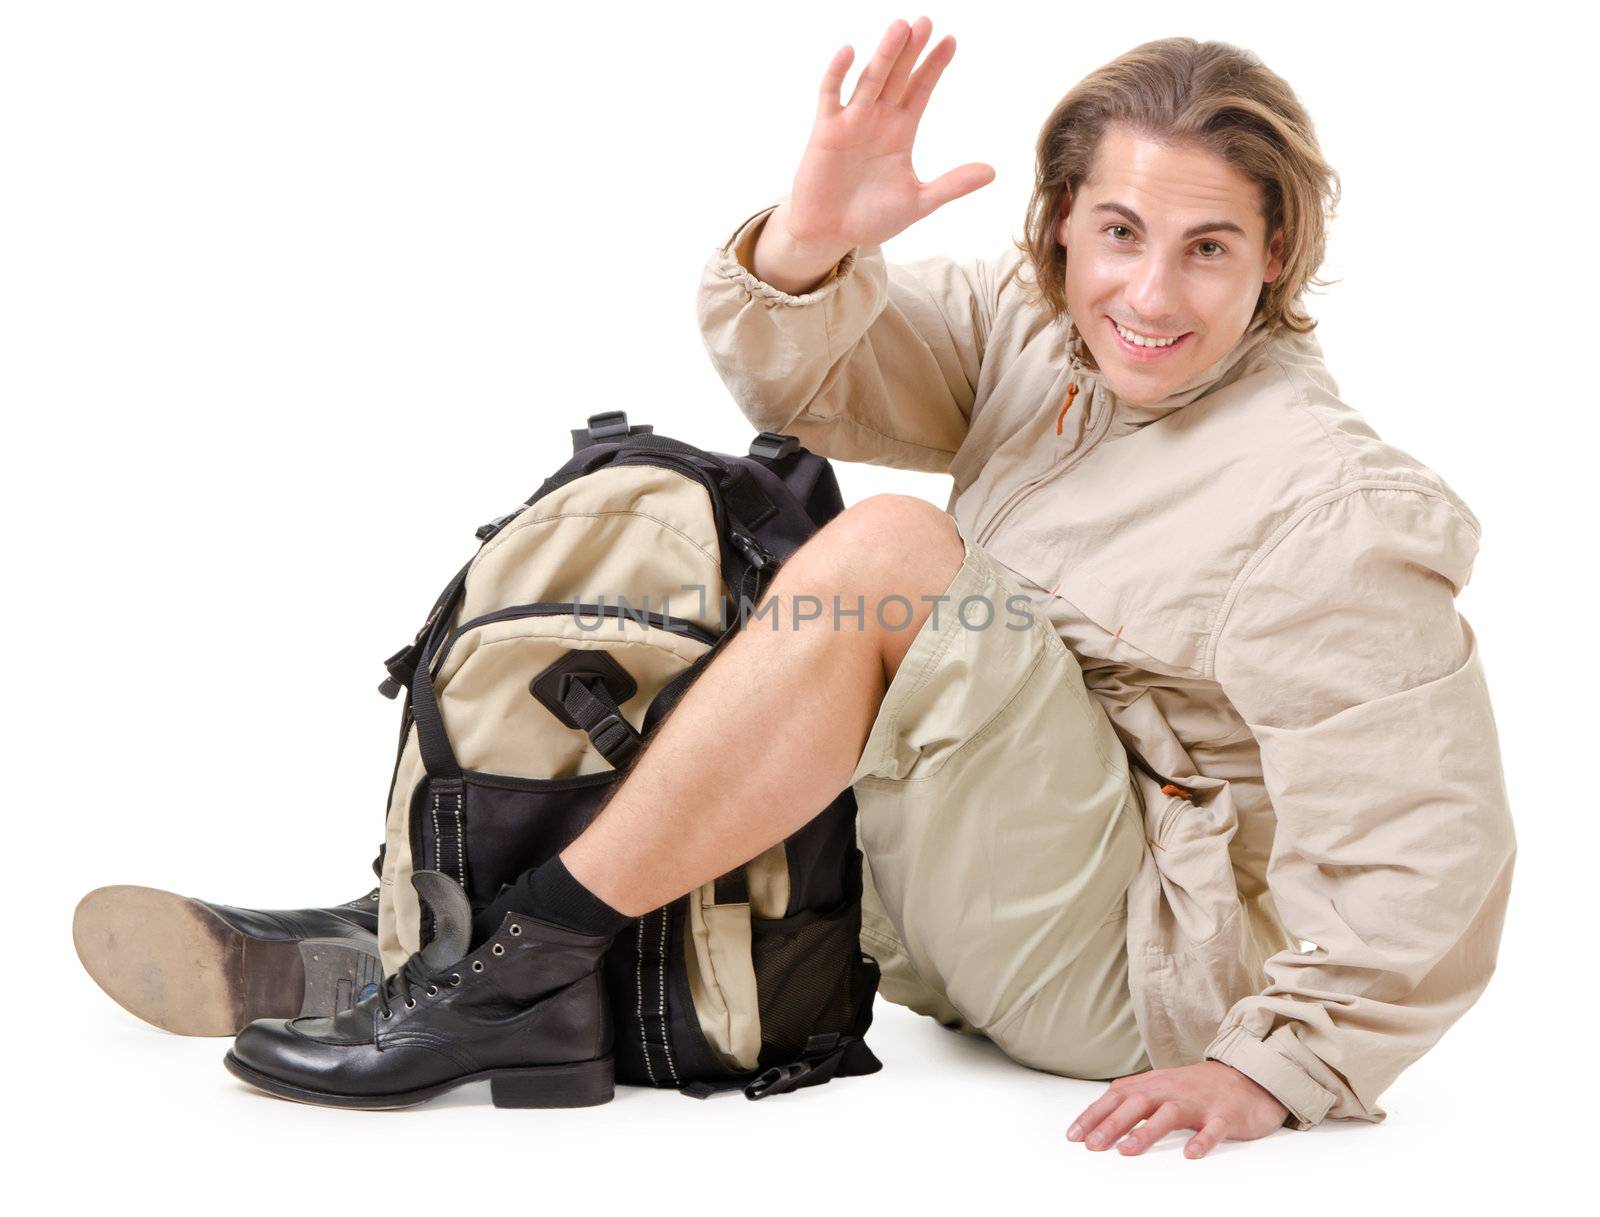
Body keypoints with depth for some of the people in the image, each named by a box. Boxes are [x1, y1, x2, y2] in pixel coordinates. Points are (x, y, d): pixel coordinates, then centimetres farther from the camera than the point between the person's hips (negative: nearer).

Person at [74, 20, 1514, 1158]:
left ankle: (512, 965, -22)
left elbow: (1429, 849, -21)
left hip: (1131, 973, -7)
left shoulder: (1326, 514, -19)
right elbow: (799, 380, -4)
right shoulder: (1033, 327, 0)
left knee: (886, 550, -26)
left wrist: (1282, 1064, -24)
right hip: (975, 917, 8)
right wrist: (810, 243, -24)